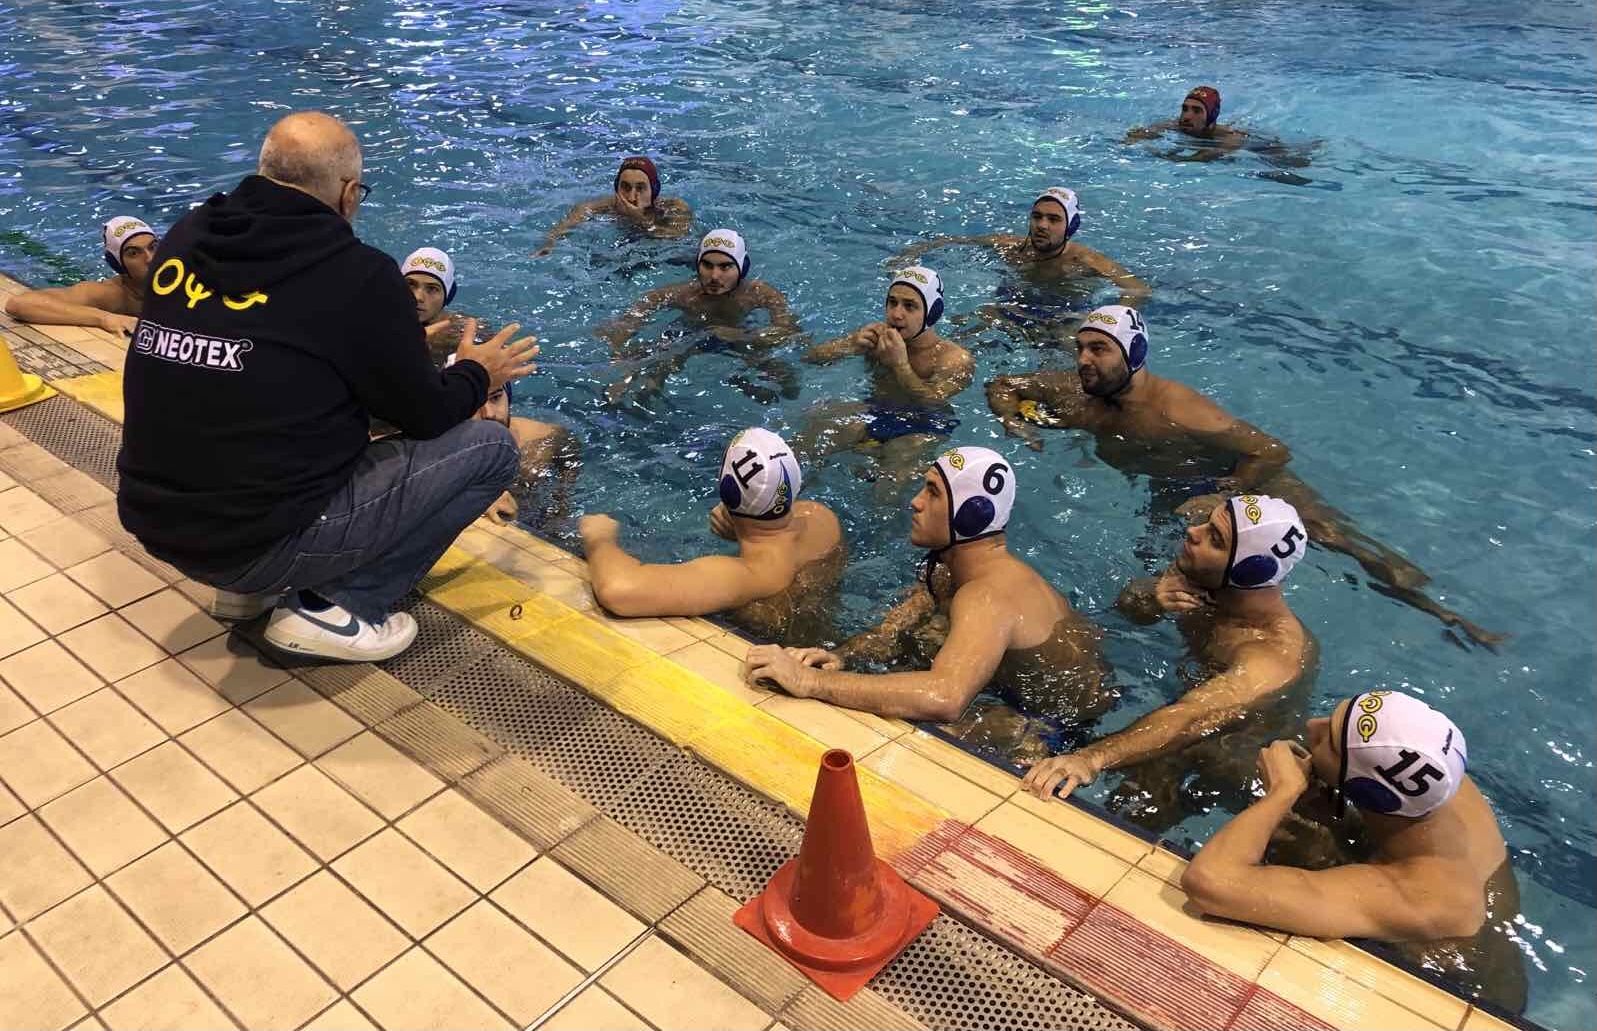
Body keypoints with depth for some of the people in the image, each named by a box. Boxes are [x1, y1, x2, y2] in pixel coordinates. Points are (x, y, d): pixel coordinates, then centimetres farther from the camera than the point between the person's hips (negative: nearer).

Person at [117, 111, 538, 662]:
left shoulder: (183, 238, 3)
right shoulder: (358, 274, -15)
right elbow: (424, 416, -4)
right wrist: (477, 375, 18)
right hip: (257, 545, -7)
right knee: (491, 446, 0)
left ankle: (249, 586, 21)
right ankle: (330, 605, -2)